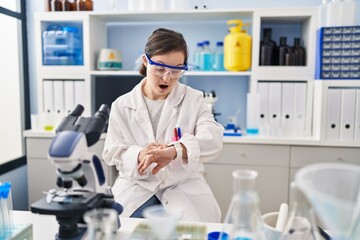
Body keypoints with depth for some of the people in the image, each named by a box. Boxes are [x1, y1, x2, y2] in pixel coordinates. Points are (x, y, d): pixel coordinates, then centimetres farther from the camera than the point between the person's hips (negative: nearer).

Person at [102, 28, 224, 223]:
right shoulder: (122, 105, 5)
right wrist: (138, 155, -26)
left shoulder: (194, 99, 1)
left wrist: (175, 151, -37)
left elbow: (213, 140, -15)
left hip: (184, 183, 0)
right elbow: (112, 152, -1)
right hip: (137, 184, 1)